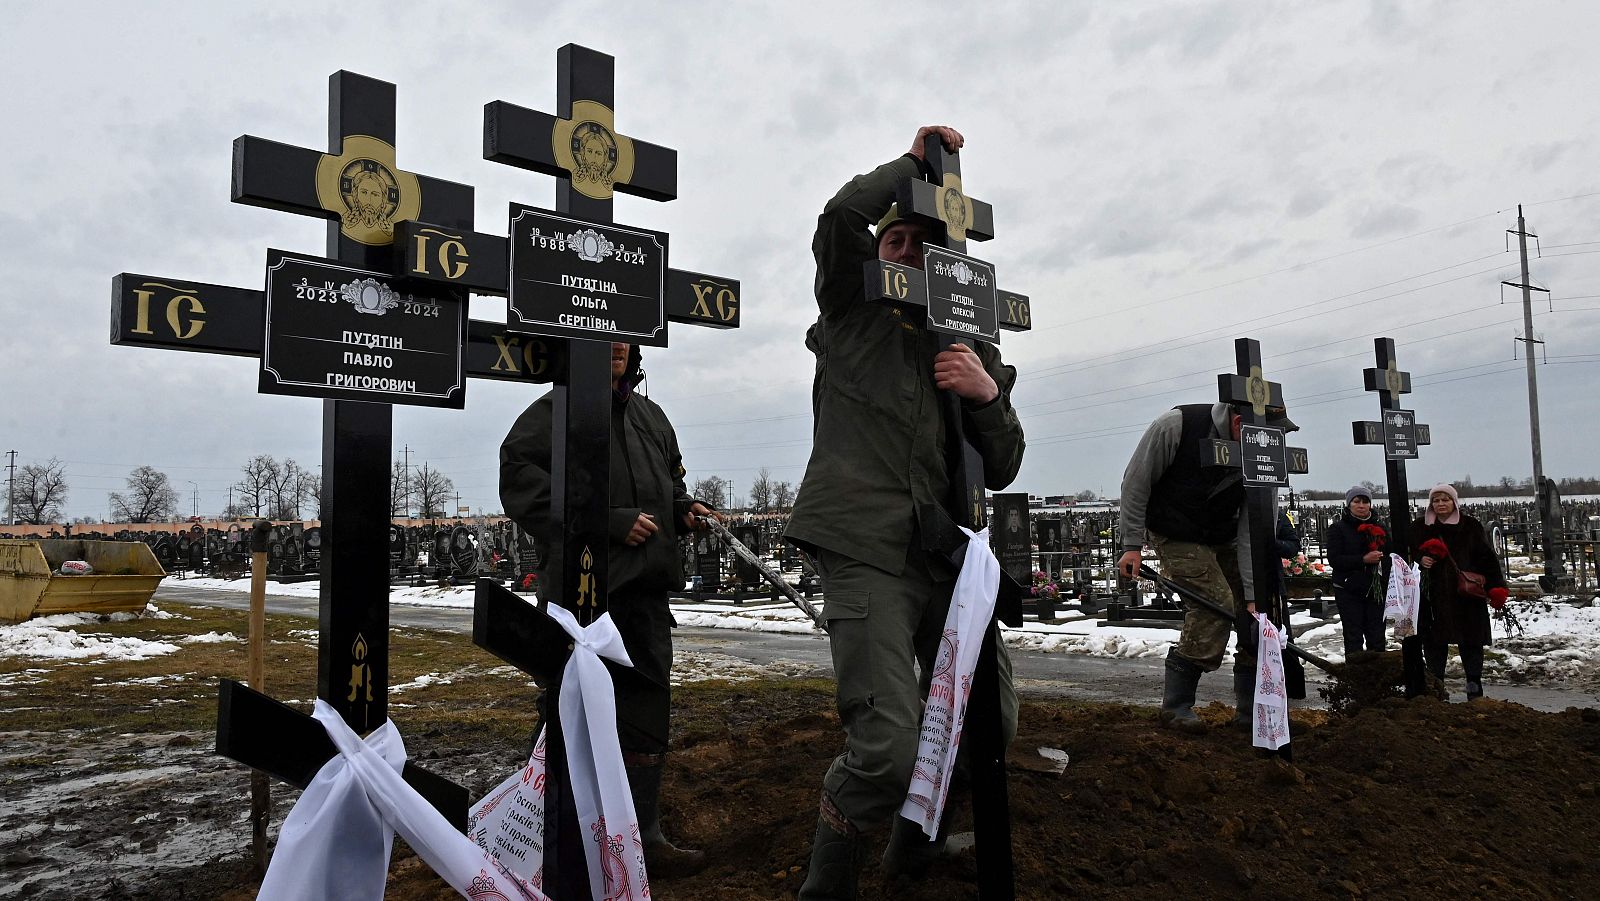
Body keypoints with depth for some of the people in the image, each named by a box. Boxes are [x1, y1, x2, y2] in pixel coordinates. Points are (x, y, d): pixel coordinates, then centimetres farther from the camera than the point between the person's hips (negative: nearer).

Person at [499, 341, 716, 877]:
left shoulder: (650, 417, 19)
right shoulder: (553, 413, -1)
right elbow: (523, 485, -14)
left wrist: (684, 510, 7)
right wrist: (610, 521, -19)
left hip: (647, 587, 6)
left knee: (646, 713, 8)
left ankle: (643, 839, 19)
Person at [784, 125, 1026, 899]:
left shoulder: (969, 348, 18)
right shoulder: (852, 315, 9)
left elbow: (1001, 470, 14)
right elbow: (840, 217, -10)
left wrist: (987, 393, -5)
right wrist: (914, 160, 4)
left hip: (950, 557, 5)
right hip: (866, 555, -5)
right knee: (888, 748, -16)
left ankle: (915, 839, 39)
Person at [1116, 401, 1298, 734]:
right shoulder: (1176, 425, -26)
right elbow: (1135, 482, -16)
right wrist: (1132, 544, -17)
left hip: (1224, 540, 6)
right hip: (1177, 537, -5)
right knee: (1215, 602, -22)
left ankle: (1250, 710, 18)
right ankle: (1174, 706, -11)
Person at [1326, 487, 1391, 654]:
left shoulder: (1380, 527, 11)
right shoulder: (1338, 528, -1)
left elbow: (1390, 556, 14)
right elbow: (1334, 558, -11)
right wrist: (1363, 559, -20)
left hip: (1376, 590, 3)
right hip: (1348, 591, -3)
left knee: (1377, 637, 6)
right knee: (1353, 637, -1)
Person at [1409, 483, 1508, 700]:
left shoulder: (1471, 526, 2)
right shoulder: (1420, 528, 6)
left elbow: (1486, 558, 1)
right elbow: (1409, 554, 14)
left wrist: (1495, 588, -7)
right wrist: (1419, 560, -8)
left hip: (1467, 594, -1)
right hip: (1433, 597, 1)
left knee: (1471, 641, 4)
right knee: (1434, 642, 5)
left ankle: (1474, 686, 15)